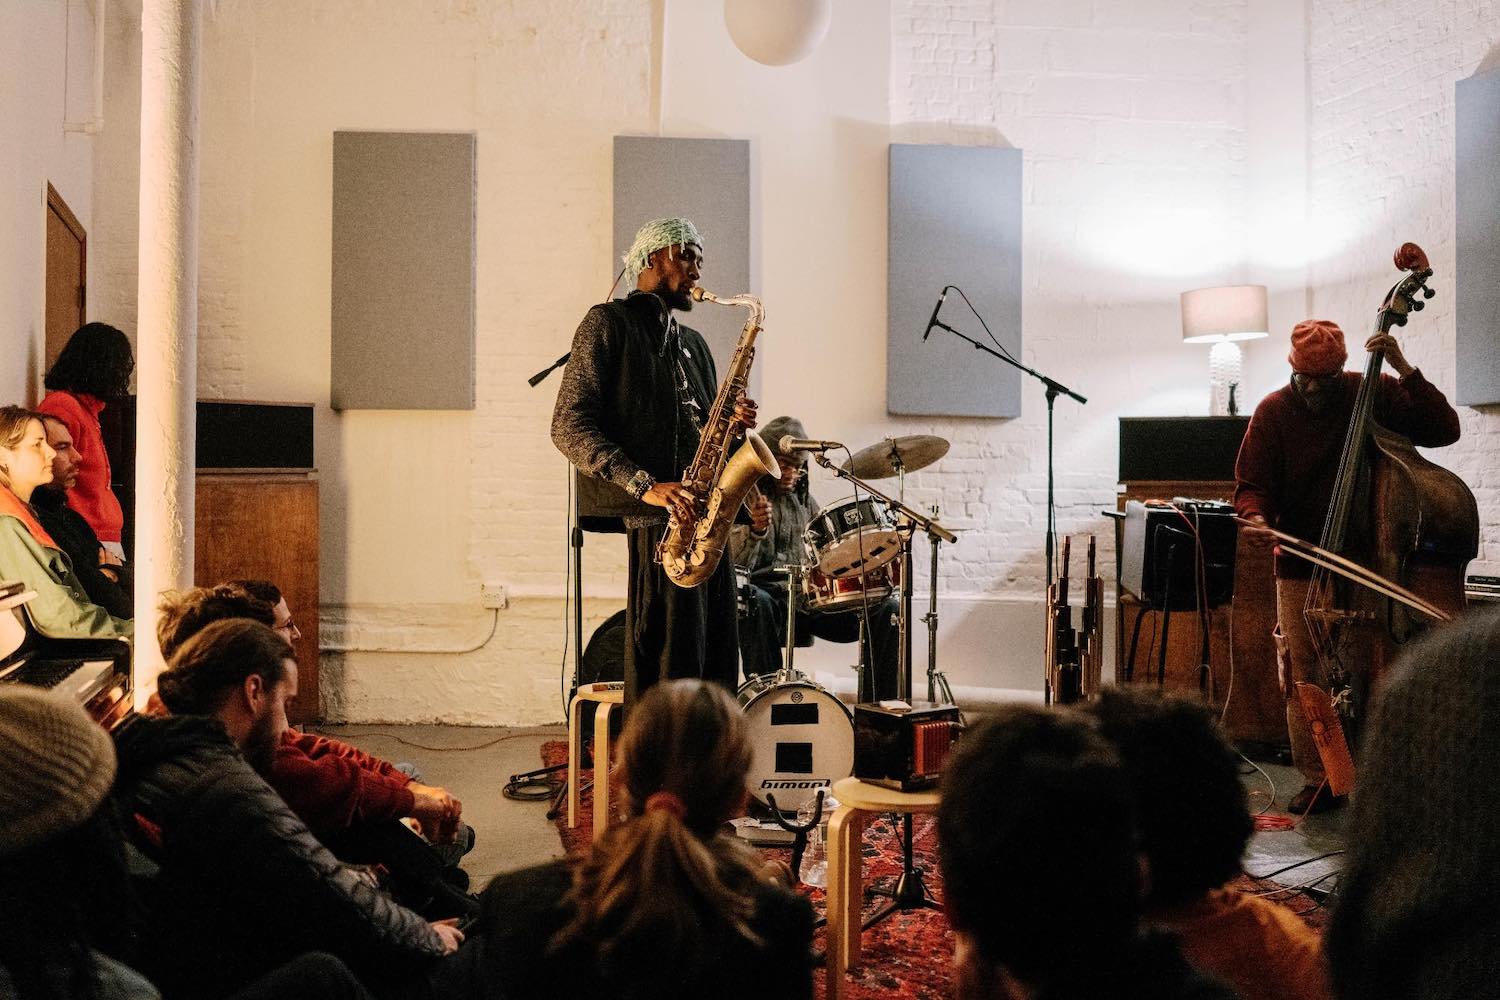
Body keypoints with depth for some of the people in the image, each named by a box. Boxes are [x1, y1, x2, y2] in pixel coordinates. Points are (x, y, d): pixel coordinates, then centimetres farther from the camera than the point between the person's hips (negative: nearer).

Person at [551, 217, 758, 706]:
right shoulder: (609, 323, 2)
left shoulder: (693, 343, 25)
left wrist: (732, 421, 5)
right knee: (668, 672, -10)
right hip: (657, 520, -7)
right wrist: (644, 484, -18)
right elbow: (569, 427, -8)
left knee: (715, 673, 7)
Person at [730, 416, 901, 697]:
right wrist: (756, 531, -36)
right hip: (769, 593, -5)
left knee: (888, 609, -11)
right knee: (755, 600, -41)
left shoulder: (806, 502, 20)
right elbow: (737, 566, -16)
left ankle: (878, 706, -8)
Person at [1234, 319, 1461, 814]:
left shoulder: (1377, 395, -1)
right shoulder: (1273, 412, 1)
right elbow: (1252, 485, 2)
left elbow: (1444, 430, -10)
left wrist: (1404, 370, -17)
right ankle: (1316, 779, 12)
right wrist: (1256, 517, -20)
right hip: (1300, 566, 1)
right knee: (1302, 675, 1)